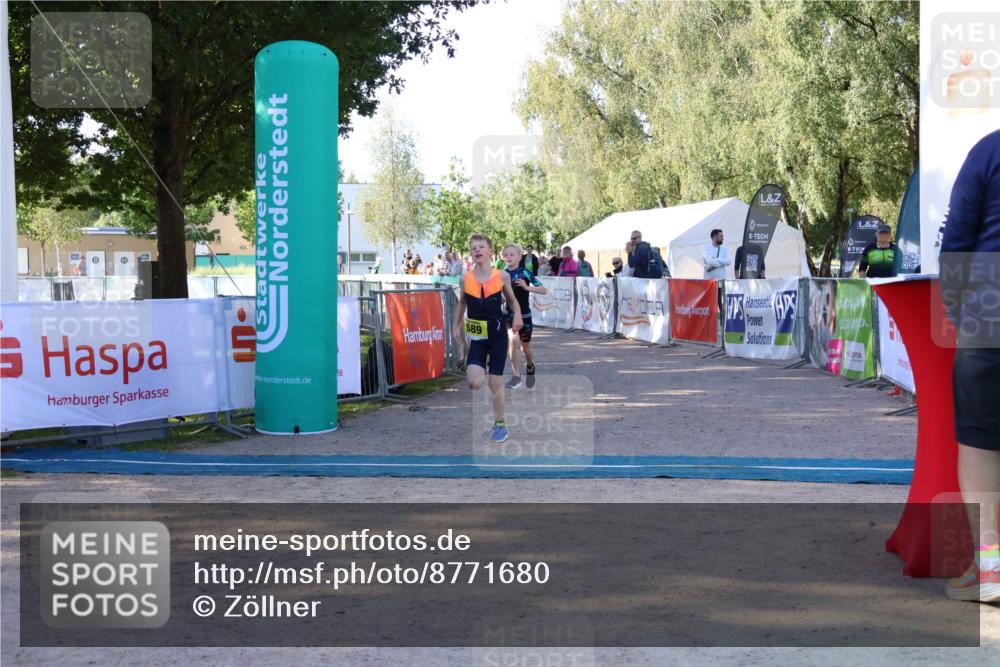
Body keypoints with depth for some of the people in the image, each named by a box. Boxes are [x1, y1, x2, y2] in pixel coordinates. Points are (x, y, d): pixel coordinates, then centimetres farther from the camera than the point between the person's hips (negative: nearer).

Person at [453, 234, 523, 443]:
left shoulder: (502, 276, -5)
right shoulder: (466, 278, -1)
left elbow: (512, 301, 9)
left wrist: (517, 315, -10)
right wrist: (456, 326, 14)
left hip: (497, 335, -1)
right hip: (476, 337, 1)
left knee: (496, 382, 4)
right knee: (474, 382, -16)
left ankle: (500, 424, 22)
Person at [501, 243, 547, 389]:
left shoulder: (525, 273, -11)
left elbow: (544, 290, -15)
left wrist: (527, 287, -27)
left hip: (524, 315, -2)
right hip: (508, 314, 2)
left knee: (525, 347, 12)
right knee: (513, 340, -21)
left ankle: (530, 367, 45)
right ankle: (516, 376, -12)